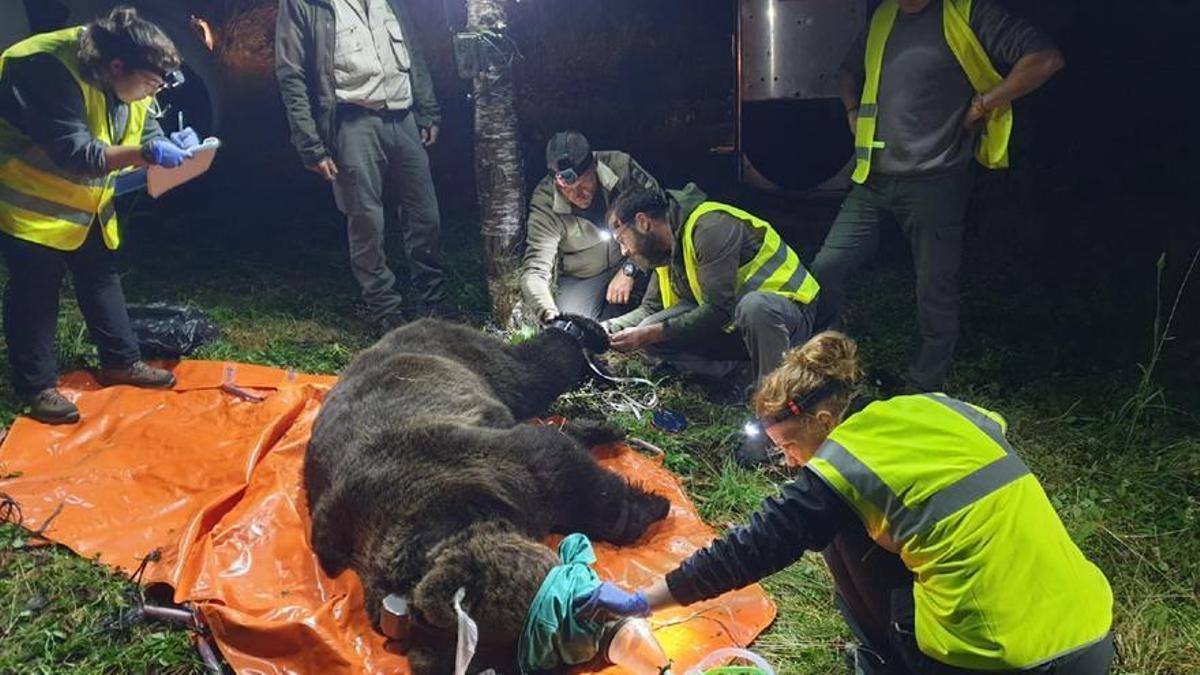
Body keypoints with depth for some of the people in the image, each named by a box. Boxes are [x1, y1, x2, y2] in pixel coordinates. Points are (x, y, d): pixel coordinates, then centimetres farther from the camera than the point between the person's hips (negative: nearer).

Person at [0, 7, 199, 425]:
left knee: (101, 276, 12)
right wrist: (146, 153, -43)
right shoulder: (53, 72, -30)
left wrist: (171, 145, -22)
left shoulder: (131, 84, -5)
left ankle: (121, 362, 24)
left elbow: (145, 134, 1)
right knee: (35, 289, -2)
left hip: (85, 200, 8)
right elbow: (75, 153, -35)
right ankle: (37, 387, 8)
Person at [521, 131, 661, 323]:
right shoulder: (544, 205, -21)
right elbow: (533, 272, -25)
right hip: (581, 278, 0)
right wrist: (550, 316, -45)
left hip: (633, 263, 0)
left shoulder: (622, 167, -20)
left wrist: (629, 270, -26)